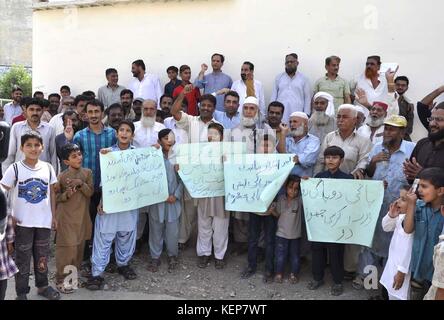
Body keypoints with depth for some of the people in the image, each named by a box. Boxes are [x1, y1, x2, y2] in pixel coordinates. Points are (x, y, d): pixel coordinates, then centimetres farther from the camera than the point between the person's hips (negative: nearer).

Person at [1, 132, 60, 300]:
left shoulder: (48, 168, 0)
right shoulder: (15, 168, -10)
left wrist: (53, 216, 7)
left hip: (44, 221, 3)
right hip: (23, 222, -3)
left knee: (42, 256, 16)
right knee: (23, 258, 9)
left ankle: (42, 286, 34)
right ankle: (21, 292, 23)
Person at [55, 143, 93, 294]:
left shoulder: (87, 172, 1)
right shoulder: (62, 176, -9)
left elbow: (90, 192, -5)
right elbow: (55, 196, -3)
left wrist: (81, 183, -21)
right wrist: (66, 194, -22)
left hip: (82, 216, 4)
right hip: (66, 217, -4)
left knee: (79, 246, 13)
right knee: (68, 247, -6)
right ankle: (61, 279, 8)